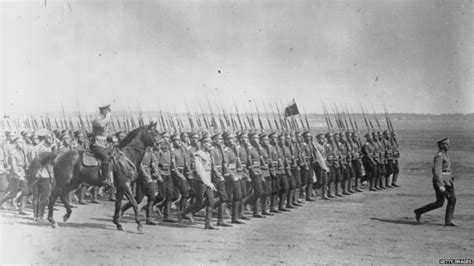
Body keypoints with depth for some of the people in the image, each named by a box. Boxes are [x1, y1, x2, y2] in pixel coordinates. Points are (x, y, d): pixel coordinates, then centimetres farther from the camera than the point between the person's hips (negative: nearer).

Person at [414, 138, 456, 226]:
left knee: (452, 199, 0)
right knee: (439, 203, -4)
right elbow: (437, 171, -23)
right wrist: (441, 186, -26)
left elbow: (434, 169, 22)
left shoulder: (444, 154, 14)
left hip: (447, 181, 9)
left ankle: (448, 221, 3)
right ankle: (419, 211, 9)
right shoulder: (439, 156, -17)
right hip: (441, 181, -9)